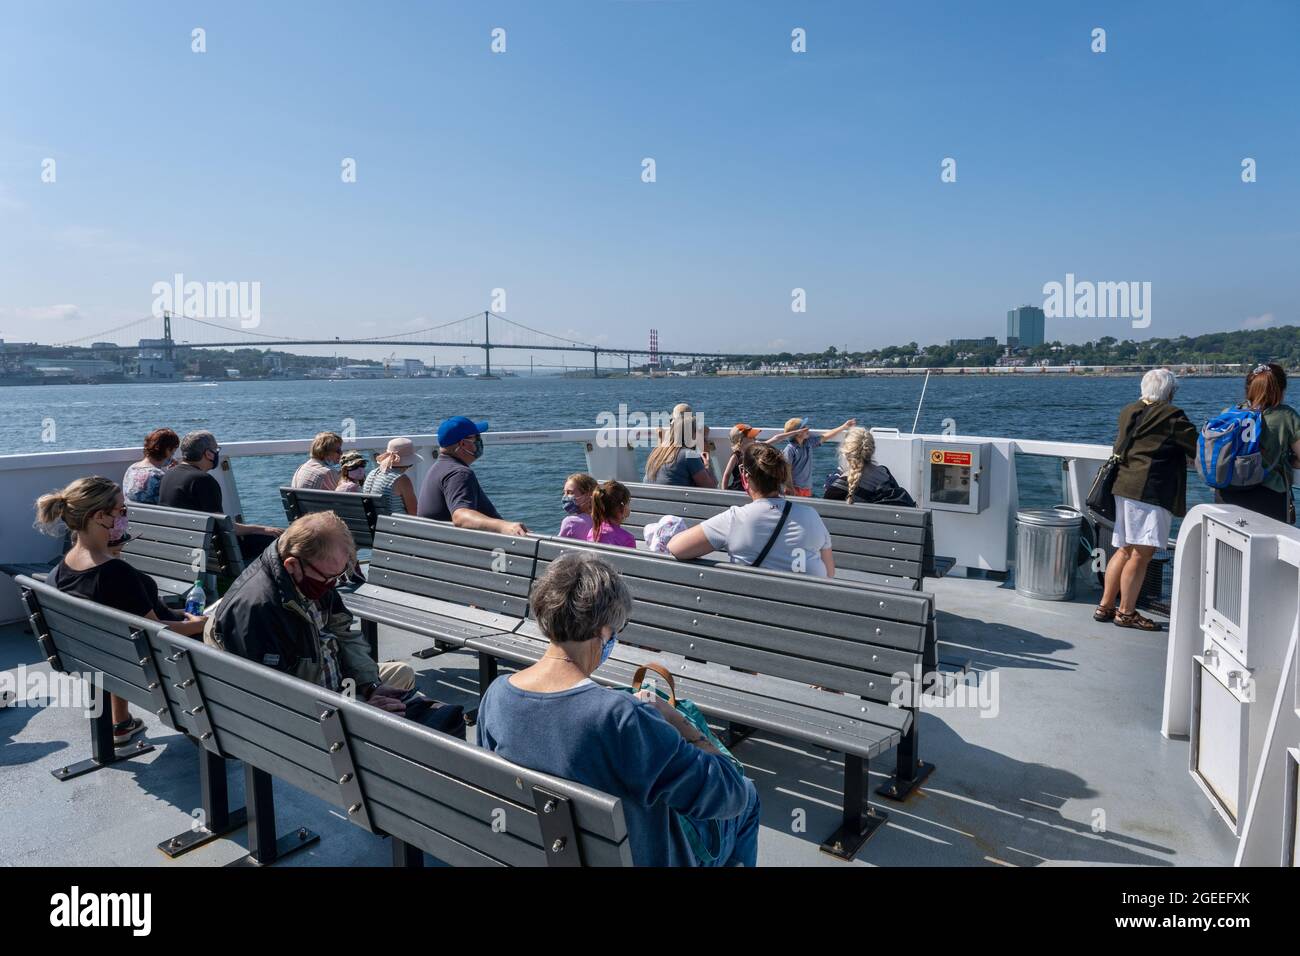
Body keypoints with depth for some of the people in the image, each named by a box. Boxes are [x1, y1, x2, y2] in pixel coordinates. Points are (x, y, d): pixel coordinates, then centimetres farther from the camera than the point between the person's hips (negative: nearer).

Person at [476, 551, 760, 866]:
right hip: (639, 857, -6)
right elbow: (728, 794, -29)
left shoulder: (495, 695, -18)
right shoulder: (620, 716, -38)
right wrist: (676, 719, -17)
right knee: (748, 796, 22)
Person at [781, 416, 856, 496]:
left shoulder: (809, 442, 6)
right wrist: (791, 490, -18)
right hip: (795, 489, -7)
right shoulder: (789, 449, -16)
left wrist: (844, 426, 17)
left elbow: (825, 437, 15)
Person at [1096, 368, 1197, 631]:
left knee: (1125, 550, 14)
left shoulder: (1129, 411, 16)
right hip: (1150, 490, -8)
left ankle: (1105, 606, 16)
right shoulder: (1171, 415, -6)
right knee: (1142, 553, -3)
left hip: (1124, 486, 8)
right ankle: (1126, 612, 1)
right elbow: (1197, 447, -4)